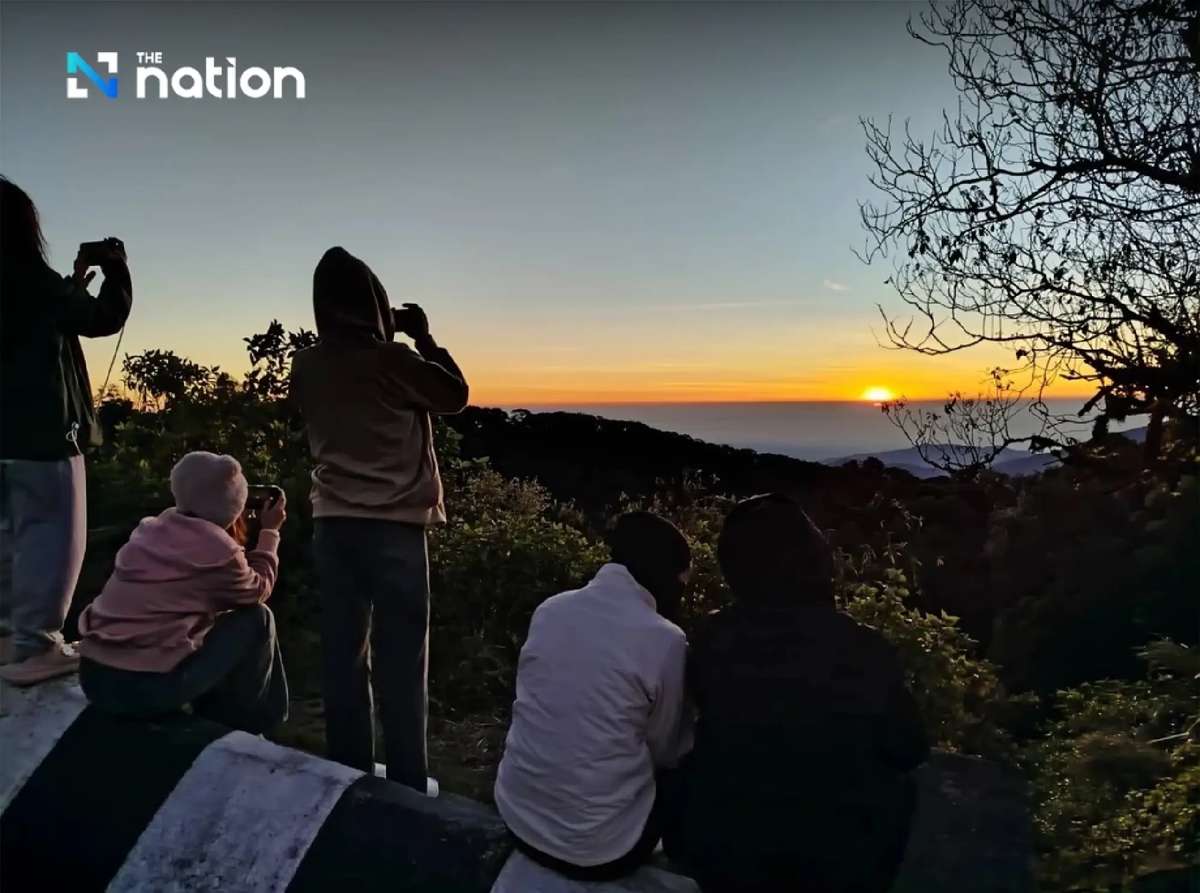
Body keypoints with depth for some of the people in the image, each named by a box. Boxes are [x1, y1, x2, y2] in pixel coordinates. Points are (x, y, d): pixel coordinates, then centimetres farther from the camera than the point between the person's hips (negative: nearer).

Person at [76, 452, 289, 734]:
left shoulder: (151, 529, 9)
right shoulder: (217, 550, -11)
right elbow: (258, 592, 9)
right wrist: (270, 533, 16)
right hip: (148, 685, -7)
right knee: (257, 619, 5)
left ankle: (214, 717, 34)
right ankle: (242, 725, 19)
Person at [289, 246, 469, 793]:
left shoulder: (306, 367, 4)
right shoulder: (392, 360, -11)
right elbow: (455, 396, 2)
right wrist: (423, 337, 11)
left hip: (333, 523, 5)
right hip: (395, 526, -5)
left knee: (343, 656, 11)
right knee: (401, 662, 3)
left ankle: (349, 774, 21)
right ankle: (407, 784, 12)